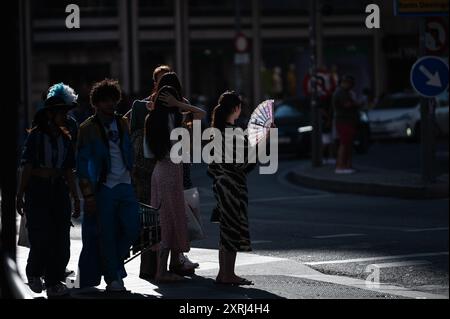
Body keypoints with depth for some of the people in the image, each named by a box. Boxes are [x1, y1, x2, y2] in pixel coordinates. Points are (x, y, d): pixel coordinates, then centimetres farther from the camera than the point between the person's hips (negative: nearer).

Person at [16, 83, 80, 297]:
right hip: (37, 190, -5)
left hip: (59, 189, 5)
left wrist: (75, 199, 12)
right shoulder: (35, 136, -5)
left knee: (61, 239, -1)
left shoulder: (65, 138, 10)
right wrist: (20, 196, -9)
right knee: (42, 237, -9)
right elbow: (27, 168, -6)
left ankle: (54, 282, 4)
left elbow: (69, 172, 13)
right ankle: (34, 273, 15)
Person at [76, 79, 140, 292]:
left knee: (132, 228, -2)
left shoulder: (122, 124, 13)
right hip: (103, 187, -5)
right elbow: (83, 164, -6)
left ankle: (111, 262, 20)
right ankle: (113, 278, 7)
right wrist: (88, 194, -10)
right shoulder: (88, 128, -3)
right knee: (106, 234, -2)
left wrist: (131, 177, 10)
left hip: (125, 185, 5)